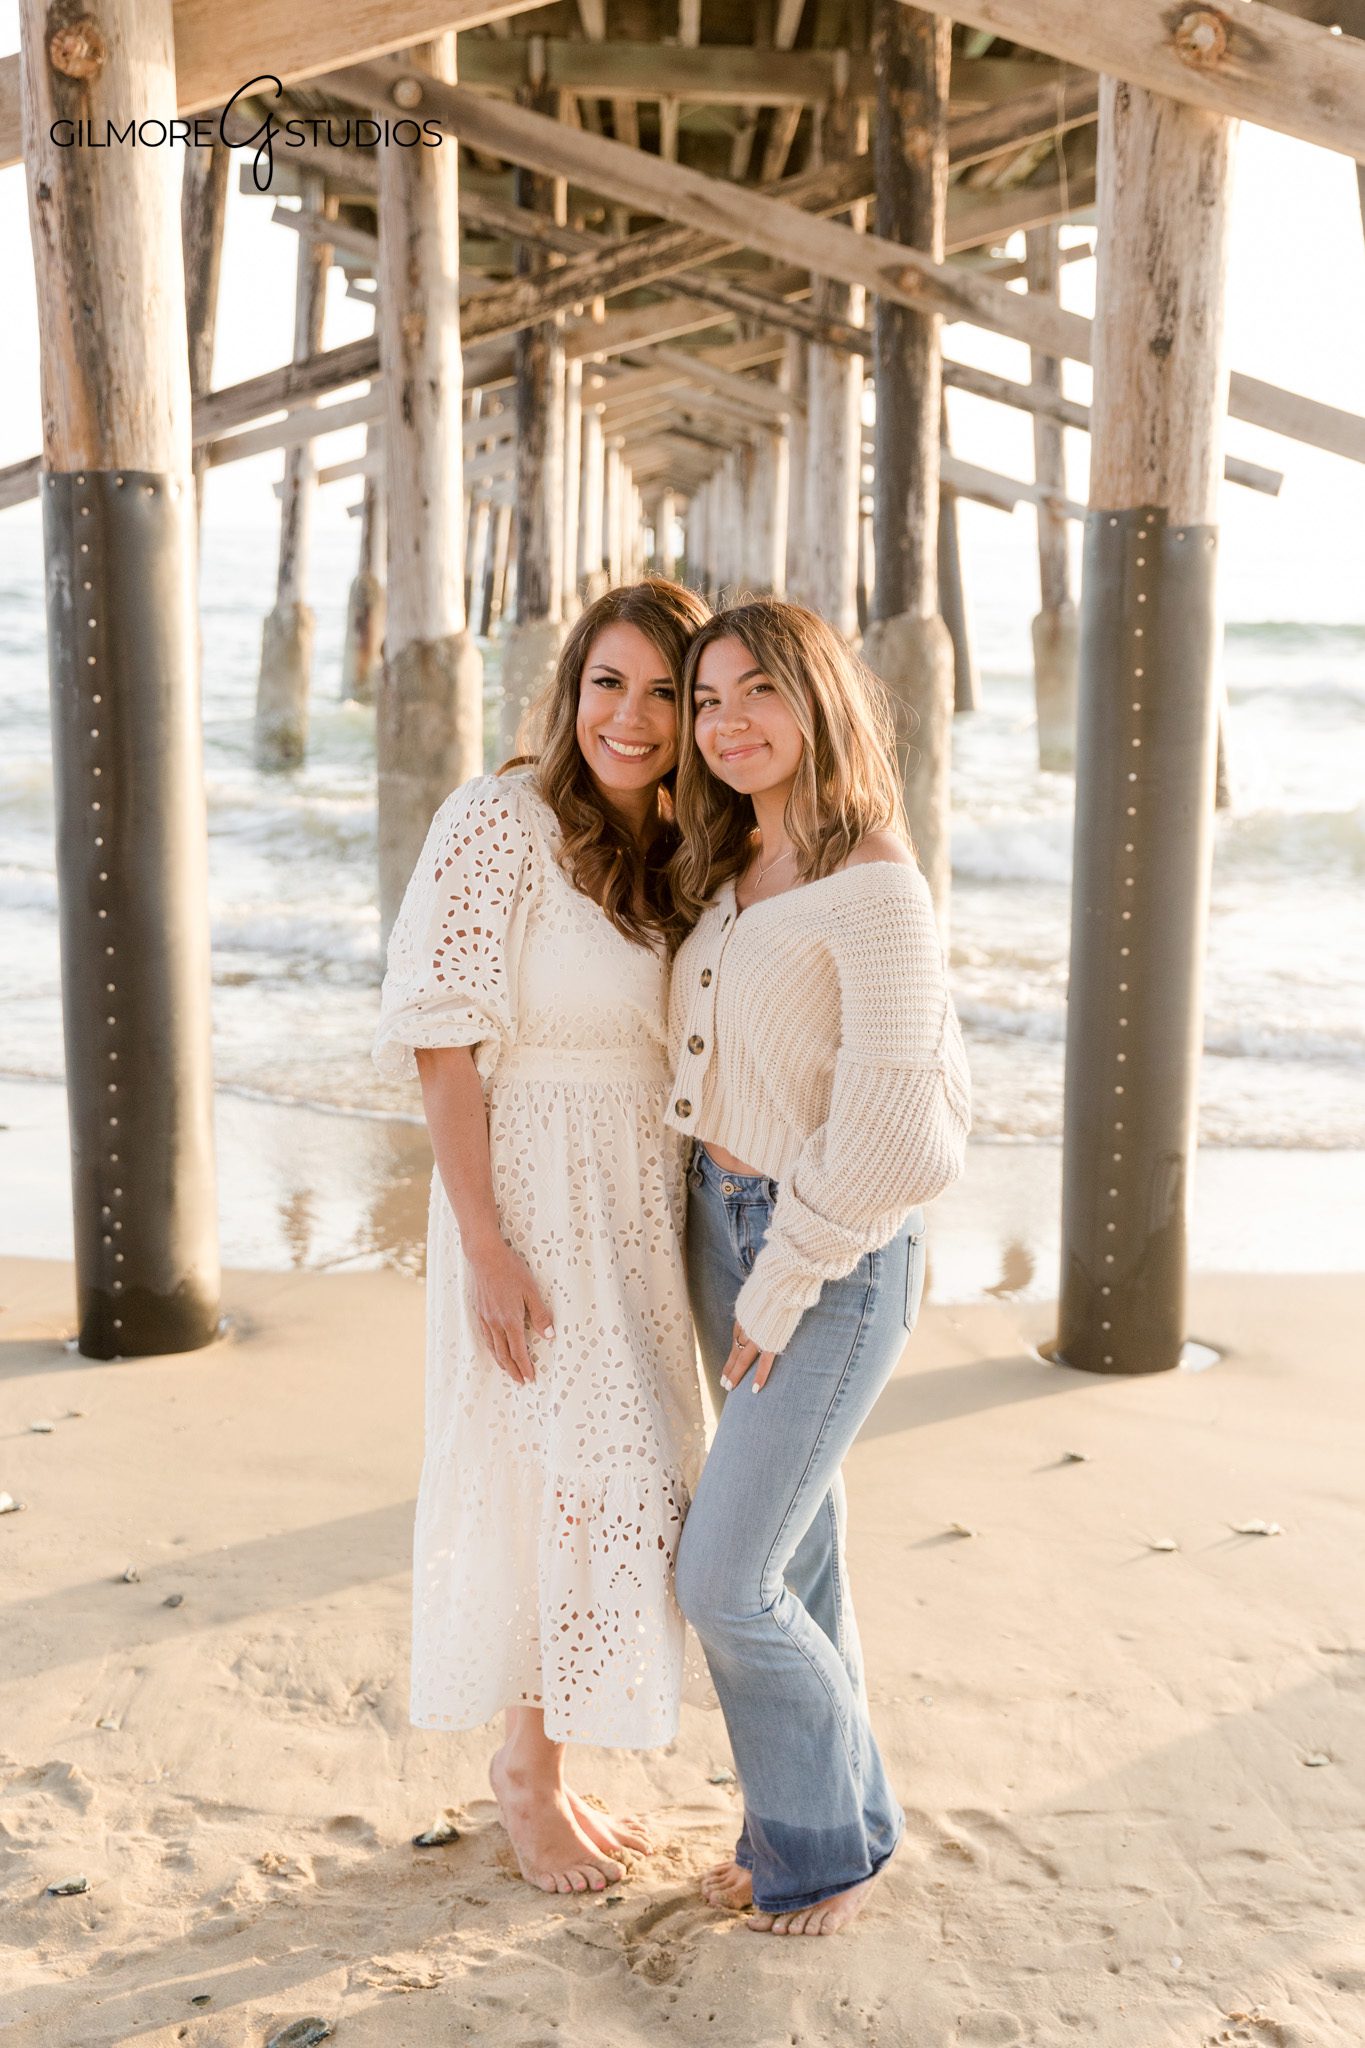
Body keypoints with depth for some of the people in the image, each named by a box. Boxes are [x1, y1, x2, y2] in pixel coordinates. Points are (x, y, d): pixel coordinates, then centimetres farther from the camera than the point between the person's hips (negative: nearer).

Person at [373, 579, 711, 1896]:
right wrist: (487, 1250, -19)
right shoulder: (501, 820, -14)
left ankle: (540, 1763, 34)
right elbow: (444, 1041, -16)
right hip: (534, 1200, -8)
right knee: (554, 1479, 0)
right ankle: (529, 1778, 23)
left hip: (640, 1207, 8)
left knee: (614, 1481, 15)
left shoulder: (671, 852, 8)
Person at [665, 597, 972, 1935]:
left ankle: (826, 1842, 22)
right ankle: (833, 1817, 34)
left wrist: (781, 1291, -15)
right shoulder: (728, 872, 5)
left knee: (725, 1580, -3)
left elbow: (886, 1125, -21)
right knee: (791, 1550, 16)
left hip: (837, 1259, -7)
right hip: (722, 1226, 8)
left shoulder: (874, 886, -19)